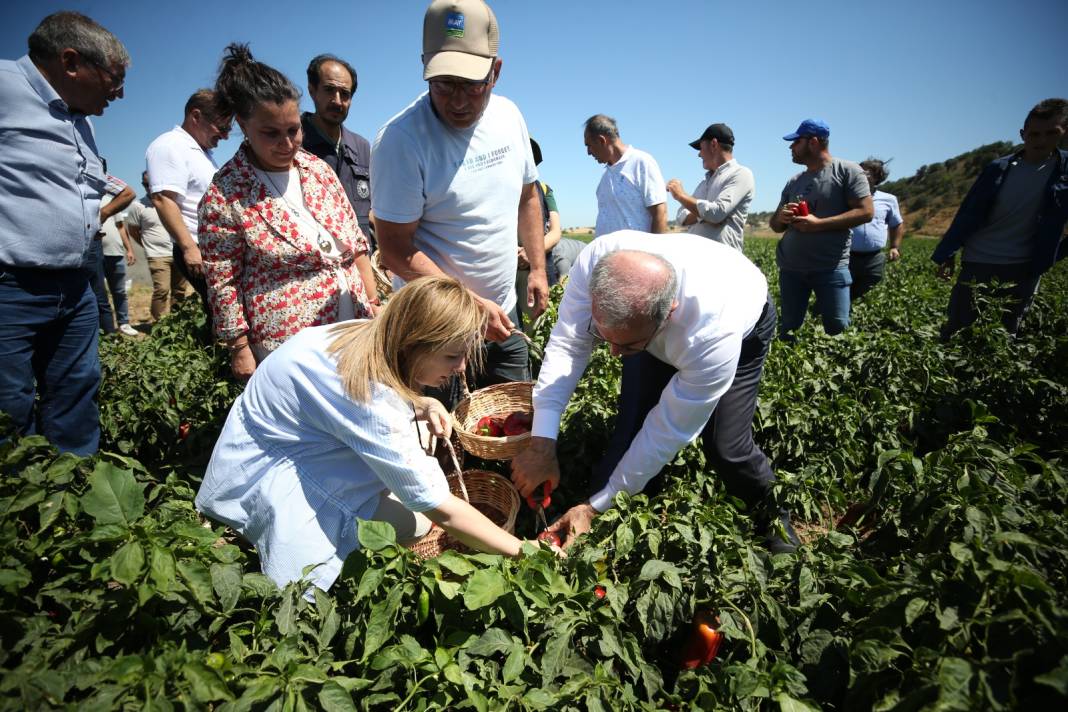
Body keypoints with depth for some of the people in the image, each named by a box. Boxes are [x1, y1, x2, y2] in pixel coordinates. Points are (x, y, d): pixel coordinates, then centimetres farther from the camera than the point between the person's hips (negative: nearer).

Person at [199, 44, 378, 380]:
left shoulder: (319, 170, 6)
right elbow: (222, 283, -7)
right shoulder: (223, 197, -9)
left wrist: (372, 303, 9)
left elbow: (356, 245, 10)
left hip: (354, 327, 5)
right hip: (289, 344, -5)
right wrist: (240, 349, -7)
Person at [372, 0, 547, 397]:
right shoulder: (400, 140, -20)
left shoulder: (509, 115, 0)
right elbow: (395, 251, -19)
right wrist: (472, 304, -21)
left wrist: (538, 269, 8)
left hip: (503, 315, 6)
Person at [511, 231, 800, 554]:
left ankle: (769, 509, 21)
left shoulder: (714, 331, -46)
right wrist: (541, 443, -43)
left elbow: (669, 431, -36)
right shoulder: (596, 261, -41)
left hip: (742, 326, -3)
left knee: (724, 446, -12)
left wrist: (595, 508, -30)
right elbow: (566, 344, -33)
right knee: (631, 425, -9)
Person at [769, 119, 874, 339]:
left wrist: (818, 224, -16)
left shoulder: (847, 171, -2)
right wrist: (781, 217, -6)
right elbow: (775, 225, 19)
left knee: (837, 328, -5)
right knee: (789, 330, 9)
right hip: (790, 268, 5)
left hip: (830, 269, -5)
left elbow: (865, 211, -10)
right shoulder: (794, 182, 15)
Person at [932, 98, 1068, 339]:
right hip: (977, 264, -1)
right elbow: (967, 214, -3)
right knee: (956, 331, 4)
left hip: (1025, 270, 1)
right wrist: (946, 255, -6)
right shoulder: (998, 169, -4)